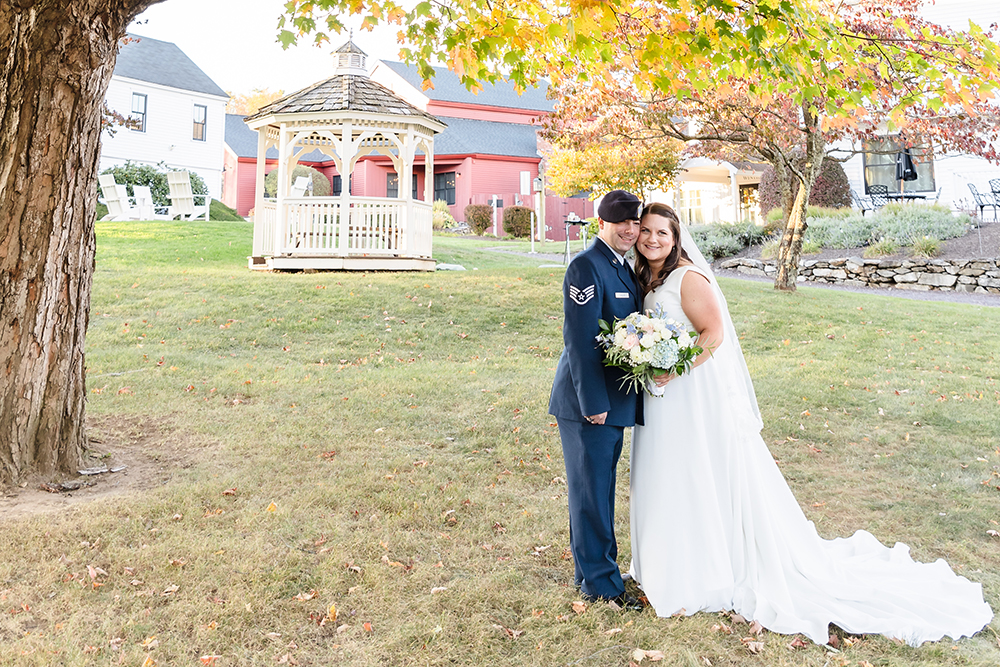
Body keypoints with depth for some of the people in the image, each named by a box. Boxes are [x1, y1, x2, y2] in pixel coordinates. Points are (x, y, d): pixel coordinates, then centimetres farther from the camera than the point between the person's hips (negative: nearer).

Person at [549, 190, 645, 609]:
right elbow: (580, 341, -20)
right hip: (589, 401, -9)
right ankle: (599, 582, 17)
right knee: (591, 491, 3)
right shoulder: (587, 266, -15)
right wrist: (594, 403, -21)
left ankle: (592, 566, 35)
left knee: (600, 489, 19)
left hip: (613, 400, 9)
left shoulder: (623, 268, 15)